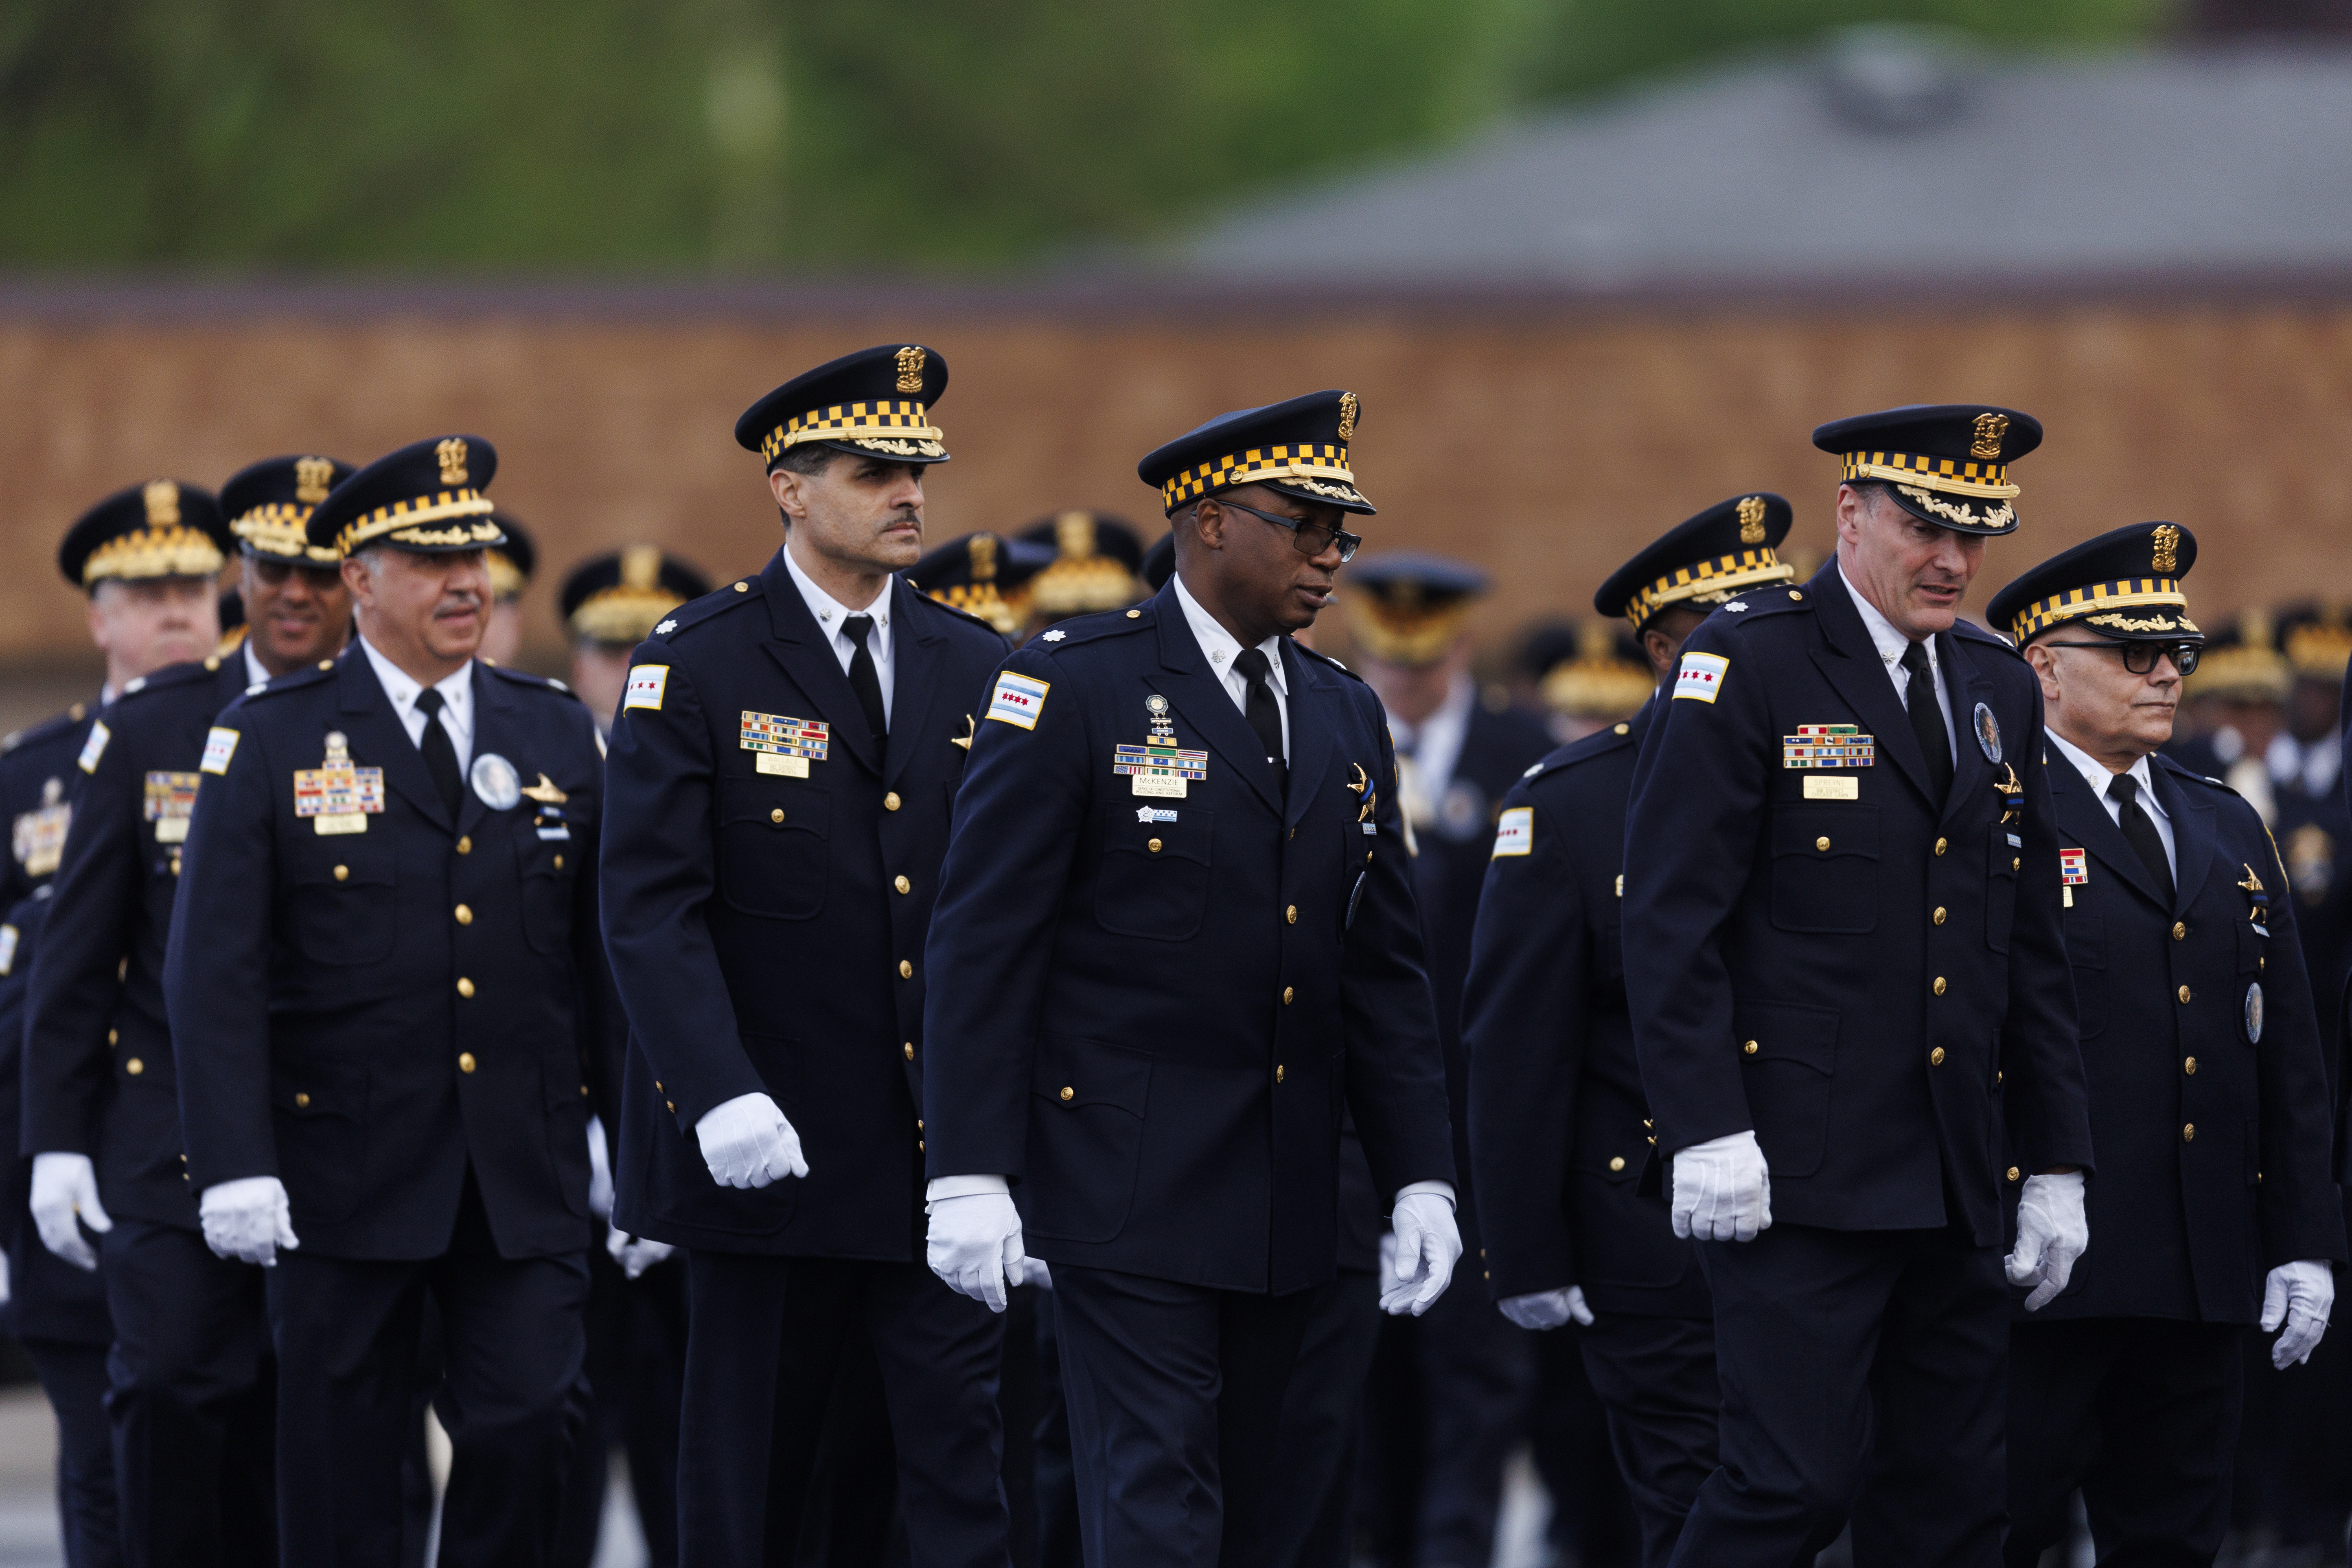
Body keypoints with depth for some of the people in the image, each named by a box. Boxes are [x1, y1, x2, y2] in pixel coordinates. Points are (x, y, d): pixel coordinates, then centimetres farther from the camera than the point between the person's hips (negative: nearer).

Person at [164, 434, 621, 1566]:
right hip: (344, 1169, -2)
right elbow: (213, 971, -6)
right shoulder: (271, 740, -1)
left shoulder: (556, 736, 10)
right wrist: (234, 1165, -14)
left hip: (525, 1175, 2)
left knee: (529, 1423, -9)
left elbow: (605, 952, 10)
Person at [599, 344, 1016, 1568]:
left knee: (974, 1456, -6)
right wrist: (721, 1097, -23)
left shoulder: (977, 671, 8)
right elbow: (650, 905, -11)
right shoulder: (697, 666, -4)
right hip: (768, 1142, -3)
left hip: (948, 1143, 3)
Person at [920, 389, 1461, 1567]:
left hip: (1284, 1203, 7)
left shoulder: (1345, 717, 13)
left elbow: (1383, 970, 16)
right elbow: (983, 941, -9)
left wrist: (1419, 1174, 8)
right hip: (1129, 1192, -7)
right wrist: (970, 1172, -15)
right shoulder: (1073, 687, -7)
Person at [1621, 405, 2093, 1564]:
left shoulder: (1998, 687, 15)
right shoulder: (1749, 662, -4)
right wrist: (1705, 1131, -17)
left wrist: (2057, 1164, 15)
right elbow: (1673, 914, -9)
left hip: (1954, 1193, 7)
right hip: (1798, 1178, -7)